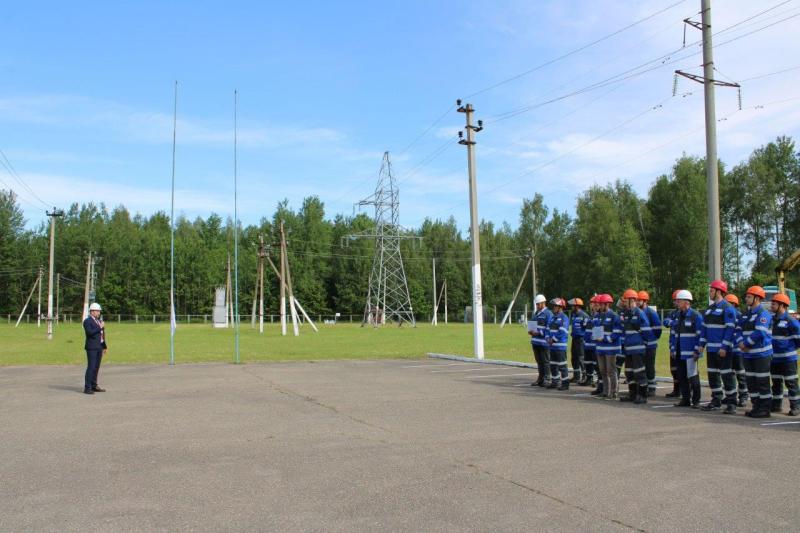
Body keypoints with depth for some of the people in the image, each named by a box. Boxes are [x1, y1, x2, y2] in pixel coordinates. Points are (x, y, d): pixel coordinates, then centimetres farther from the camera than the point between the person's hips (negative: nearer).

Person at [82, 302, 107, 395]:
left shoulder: (99, 320, 17)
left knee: (96, 367, 10)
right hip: (92, 347, -8)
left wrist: (104, 346, 18)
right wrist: (100, 327, -19)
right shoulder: (87, 321, -7)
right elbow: (89, 332, -22)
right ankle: (87, 388, -10)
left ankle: (94, 386, 16)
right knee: (91, 367, -10)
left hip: (99, 347, 8)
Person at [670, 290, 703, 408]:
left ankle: (696, 401, 6)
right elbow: (673, 334, 19)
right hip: (679, 353, 7)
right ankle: (685, 399, 18)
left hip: (690, 354, -7)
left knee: (692, 377, -2)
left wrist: (697, 351, -14)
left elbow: (700, 335, -10)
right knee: (682, 377, 10)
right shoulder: (677, 316, 14)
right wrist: (672, 349, 14)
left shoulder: (696, 316, -8)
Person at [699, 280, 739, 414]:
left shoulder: (727, 308, -11)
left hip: (723, 349, -8)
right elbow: (704, 327, 19)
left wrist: (724, 347, -20)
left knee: (727, 375, -4)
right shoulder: (709, 309, 15)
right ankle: (716, 400, 22)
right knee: (712, 374, 12)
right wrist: (702, 344, 12)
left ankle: (731, 403, 2)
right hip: (711, 348, 8)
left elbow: (730, 329, -16)